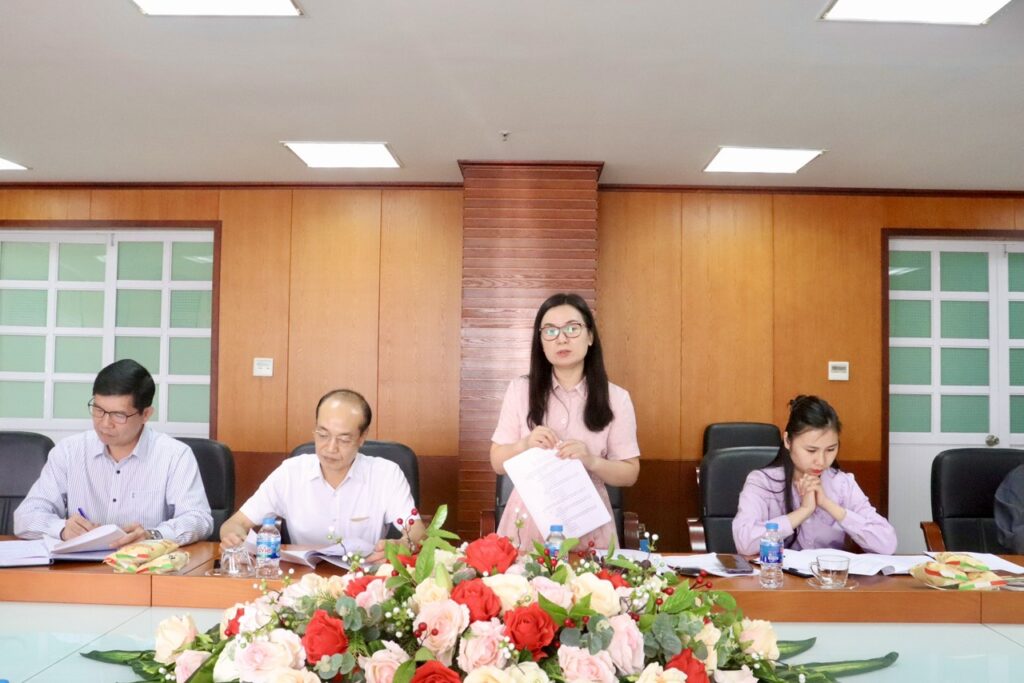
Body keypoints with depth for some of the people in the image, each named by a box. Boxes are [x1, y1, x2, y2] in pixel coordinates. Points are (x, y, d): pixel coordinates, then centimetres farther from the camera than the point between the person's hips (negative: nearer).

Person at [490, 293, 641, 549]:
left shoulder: (615, 398, -3)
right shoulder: (520, 390, -1)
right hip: (528, 523, 1)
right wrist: (525, 445, -18)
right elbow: (498, 462, 2)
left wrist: (591, 461, -19)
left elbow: (630, 474, -1)